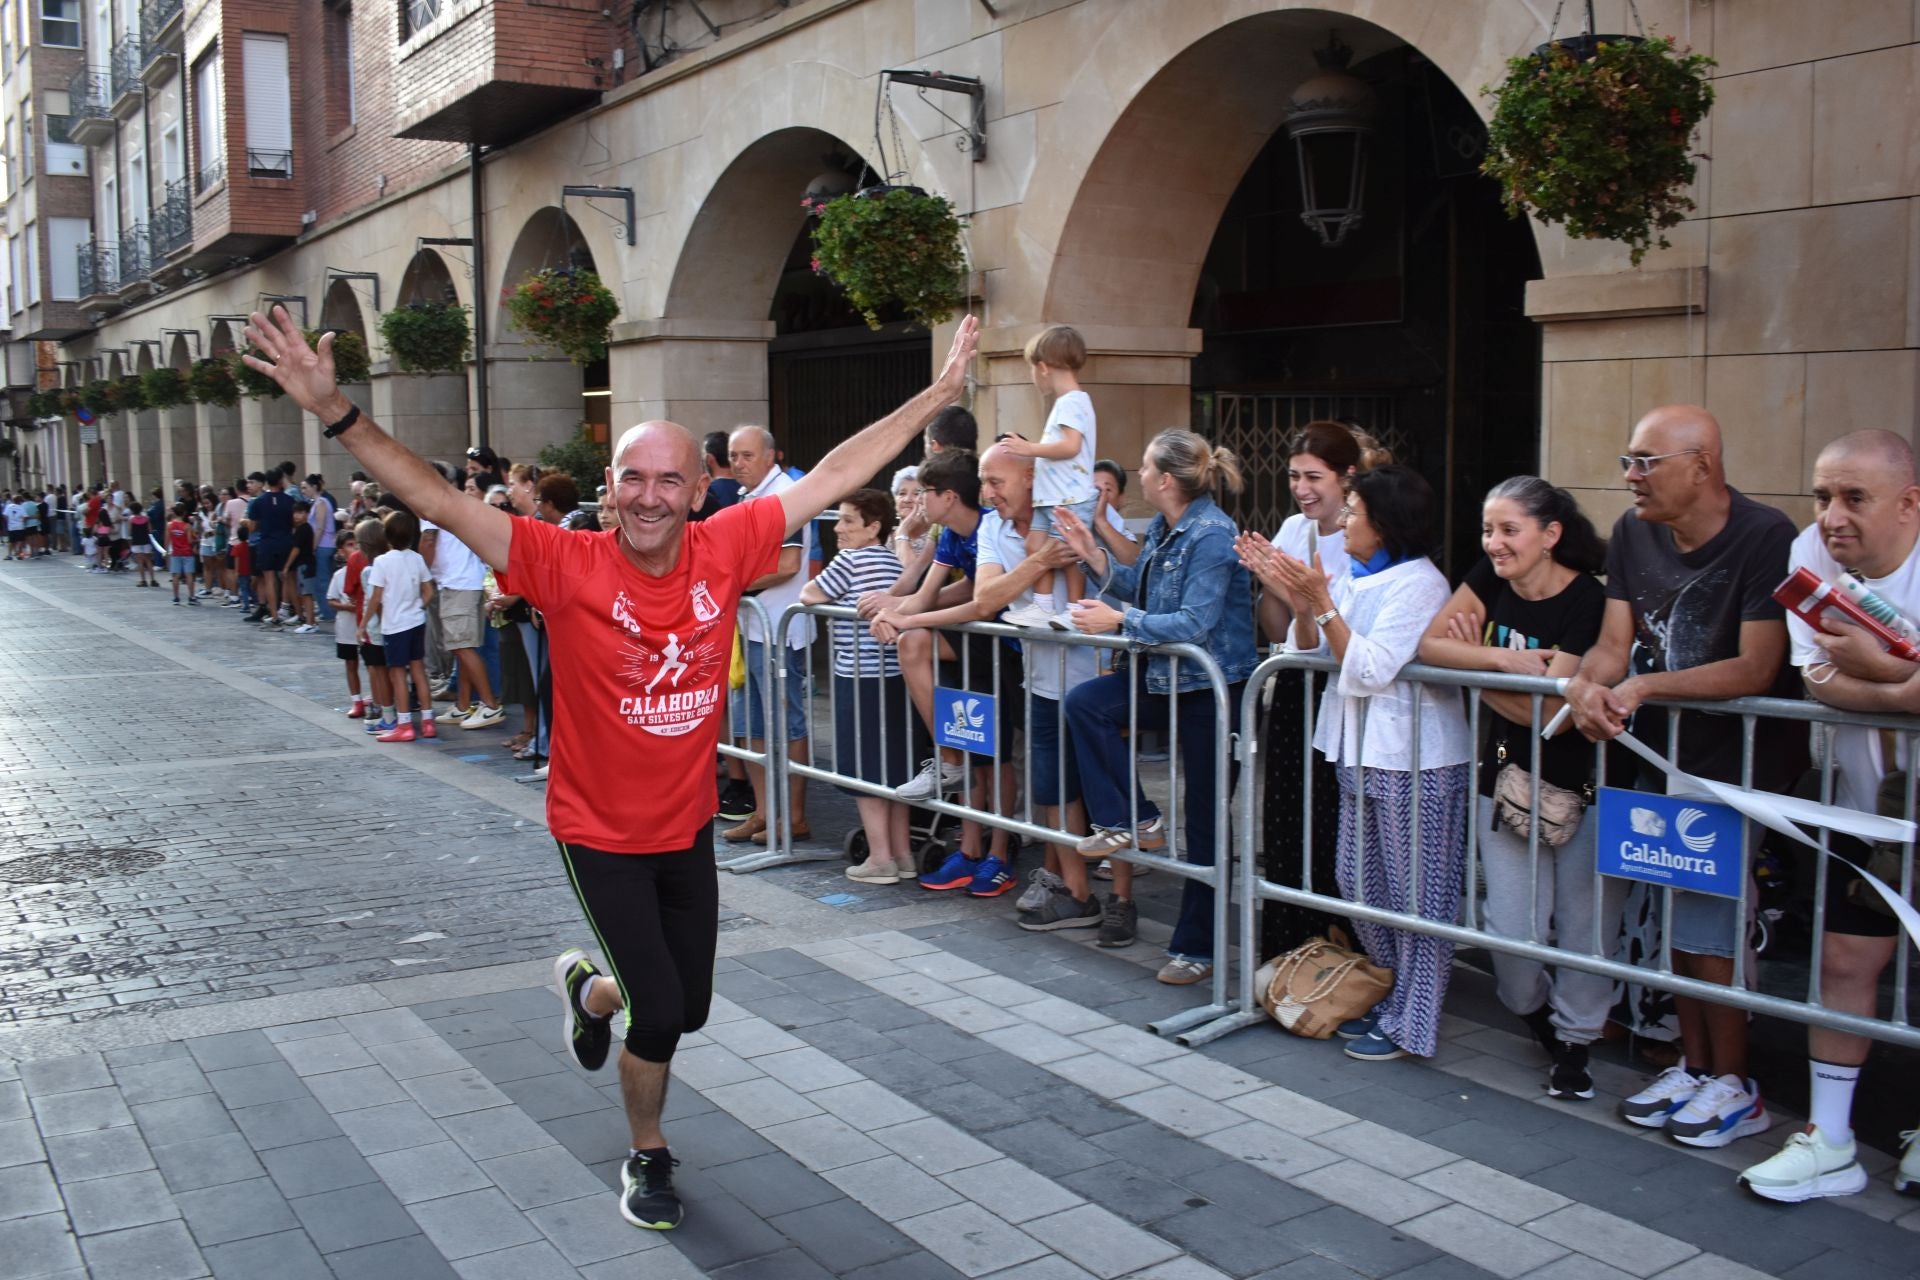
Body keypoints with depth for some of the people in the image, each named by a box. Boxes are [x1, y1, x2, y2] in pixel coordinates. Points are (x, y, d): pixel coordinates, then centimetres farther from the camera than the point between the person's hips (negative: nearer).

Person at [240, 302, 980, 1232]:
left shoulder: (724, 549, -12)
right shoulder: (568, 565, -20)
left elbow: (834, 475, -6)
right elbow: (437, 501, -25)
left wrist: (937, 394, -2)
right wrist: (335, 413, -36)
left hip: (688, 827, 4)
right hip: (600, 833, -4)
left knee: (689, 1007, 18)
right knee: (659, 1015, -2)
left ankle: (590, 989, 53)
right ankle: (648, 1157, 31)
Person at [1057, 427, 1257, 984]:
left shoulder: (1212, 536, -21)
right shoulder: (1161, 529, 6)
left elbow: (1194, 624, -26)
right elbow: (1140, 588, 16)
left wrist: (1120, 621, -22)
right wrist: (1093, 554, 5)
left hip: (1212, 687, -9)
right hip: (1166, 677, 9)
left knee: (1205, 822, 2)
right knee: (1085, 703, -8)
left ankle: (1195, 947, 14)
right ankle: (1133, 821, 2)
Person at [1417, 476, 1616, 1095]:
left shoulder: (1587, 600, -18)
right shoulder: (1490, 578, -1)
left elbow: (1545, 710, -21)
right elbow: (1428, 645, -8)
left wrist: (1472, 666, -12)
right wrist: (1503, 659, -21)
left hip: (1581, 783, -4)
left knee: (1586, 922, 5)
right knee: (1511, 927, 2)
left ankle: (1574, 1039, 27)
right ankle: (1534, 1010, 32)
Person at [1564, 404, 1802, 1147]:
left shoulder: (1764, 539, -18)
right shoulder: (1633, 535, 2)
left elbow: (1757, 670, -23)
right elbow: (1614, 644, 0)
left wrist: (1646, 686, -25)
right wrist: (1585, 684, -21)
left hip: (1736, 764, -6)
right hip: (1659, 758, 6)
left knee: (1709, 925, -3)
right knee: (1674, 918, 13)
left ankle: (1734, 1087, 14)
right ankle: (1694, 1065, 29)